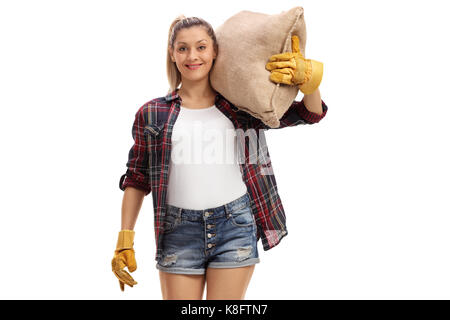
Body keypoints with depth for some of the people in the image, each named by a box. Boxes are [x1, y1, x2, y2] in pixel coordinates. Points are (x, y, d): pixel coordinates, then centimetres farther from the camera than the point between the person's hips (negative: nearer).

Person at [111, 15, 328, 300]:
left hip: (235, 225, 0)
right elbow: (136, 179, 9)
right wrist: (125, 238, 3)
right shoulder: (152, 113, 5)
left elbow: (311, 114, 10)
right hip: (179, 230, 0)